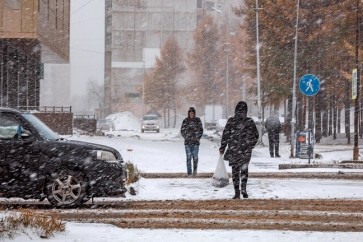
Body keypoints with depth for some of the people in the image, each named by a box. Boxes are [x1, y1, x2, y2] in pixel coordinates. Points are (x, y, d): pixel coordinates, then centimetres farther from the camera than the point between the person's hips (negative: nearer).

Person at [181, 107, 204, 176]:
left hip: (195, 142, 0)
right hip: (187, 142, 0)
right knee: (188, 157, -3)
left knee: (195, 156, -6)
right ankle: (189, 173, 0)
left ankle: (195, 169, 17)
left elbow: (201, 130, 6)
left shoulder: (198, 120, 3)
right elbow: (182, 131, 8)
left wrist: (197, 138, -3)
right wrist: (186, 137, -3)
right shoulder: (185, 121, 4)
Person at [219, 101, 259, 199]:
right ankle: (243, 188, -6)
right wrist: (251, 146, 19)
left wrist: (222, 148, 7)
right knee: (244, 169, 12)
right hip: (246, 150, 0)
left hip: (233, 150, 0)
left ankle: (237, 192, 5)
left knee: (235, 170, 7)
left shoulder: (231, 121, -4)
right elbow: (255, 135, 4)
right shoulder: (249, 121, -3)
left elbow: (225, 135, -2)